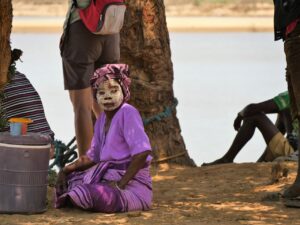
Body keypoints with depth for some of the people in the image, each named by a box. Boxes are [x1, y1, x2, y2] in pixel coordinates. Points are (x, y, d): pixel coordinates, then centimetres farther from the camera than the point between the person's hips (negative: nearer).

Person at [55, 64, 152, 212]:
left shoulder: (128, 113, -17)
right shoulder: (102, 120, 11)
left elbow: (143, 152, -26)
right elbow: (92, 157, 20)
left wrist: (121, 183, -24)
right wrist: (66, 170, 7)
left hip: (132, 182, -9)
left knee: (94, 195, -31)